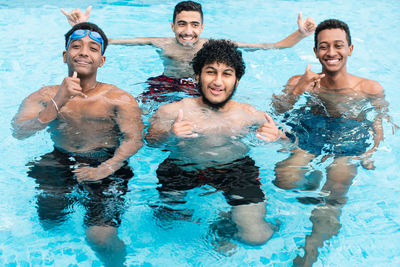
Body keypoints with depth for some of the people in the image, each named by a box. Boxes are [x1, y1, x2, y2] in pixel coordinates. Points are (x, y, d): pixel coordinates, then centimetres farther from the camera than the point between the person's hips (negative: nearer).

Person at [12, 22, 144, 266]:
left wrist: (105, 169, -29)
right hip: (61, 163, 4)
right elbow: (19, 133, -11)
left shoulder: (120, 99, -1)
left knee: (101, 239, -20)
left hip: (106, 166, -3)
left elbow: (134, 140, -12)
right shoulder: (45, 96, 4)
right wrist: (58, 103, -24)